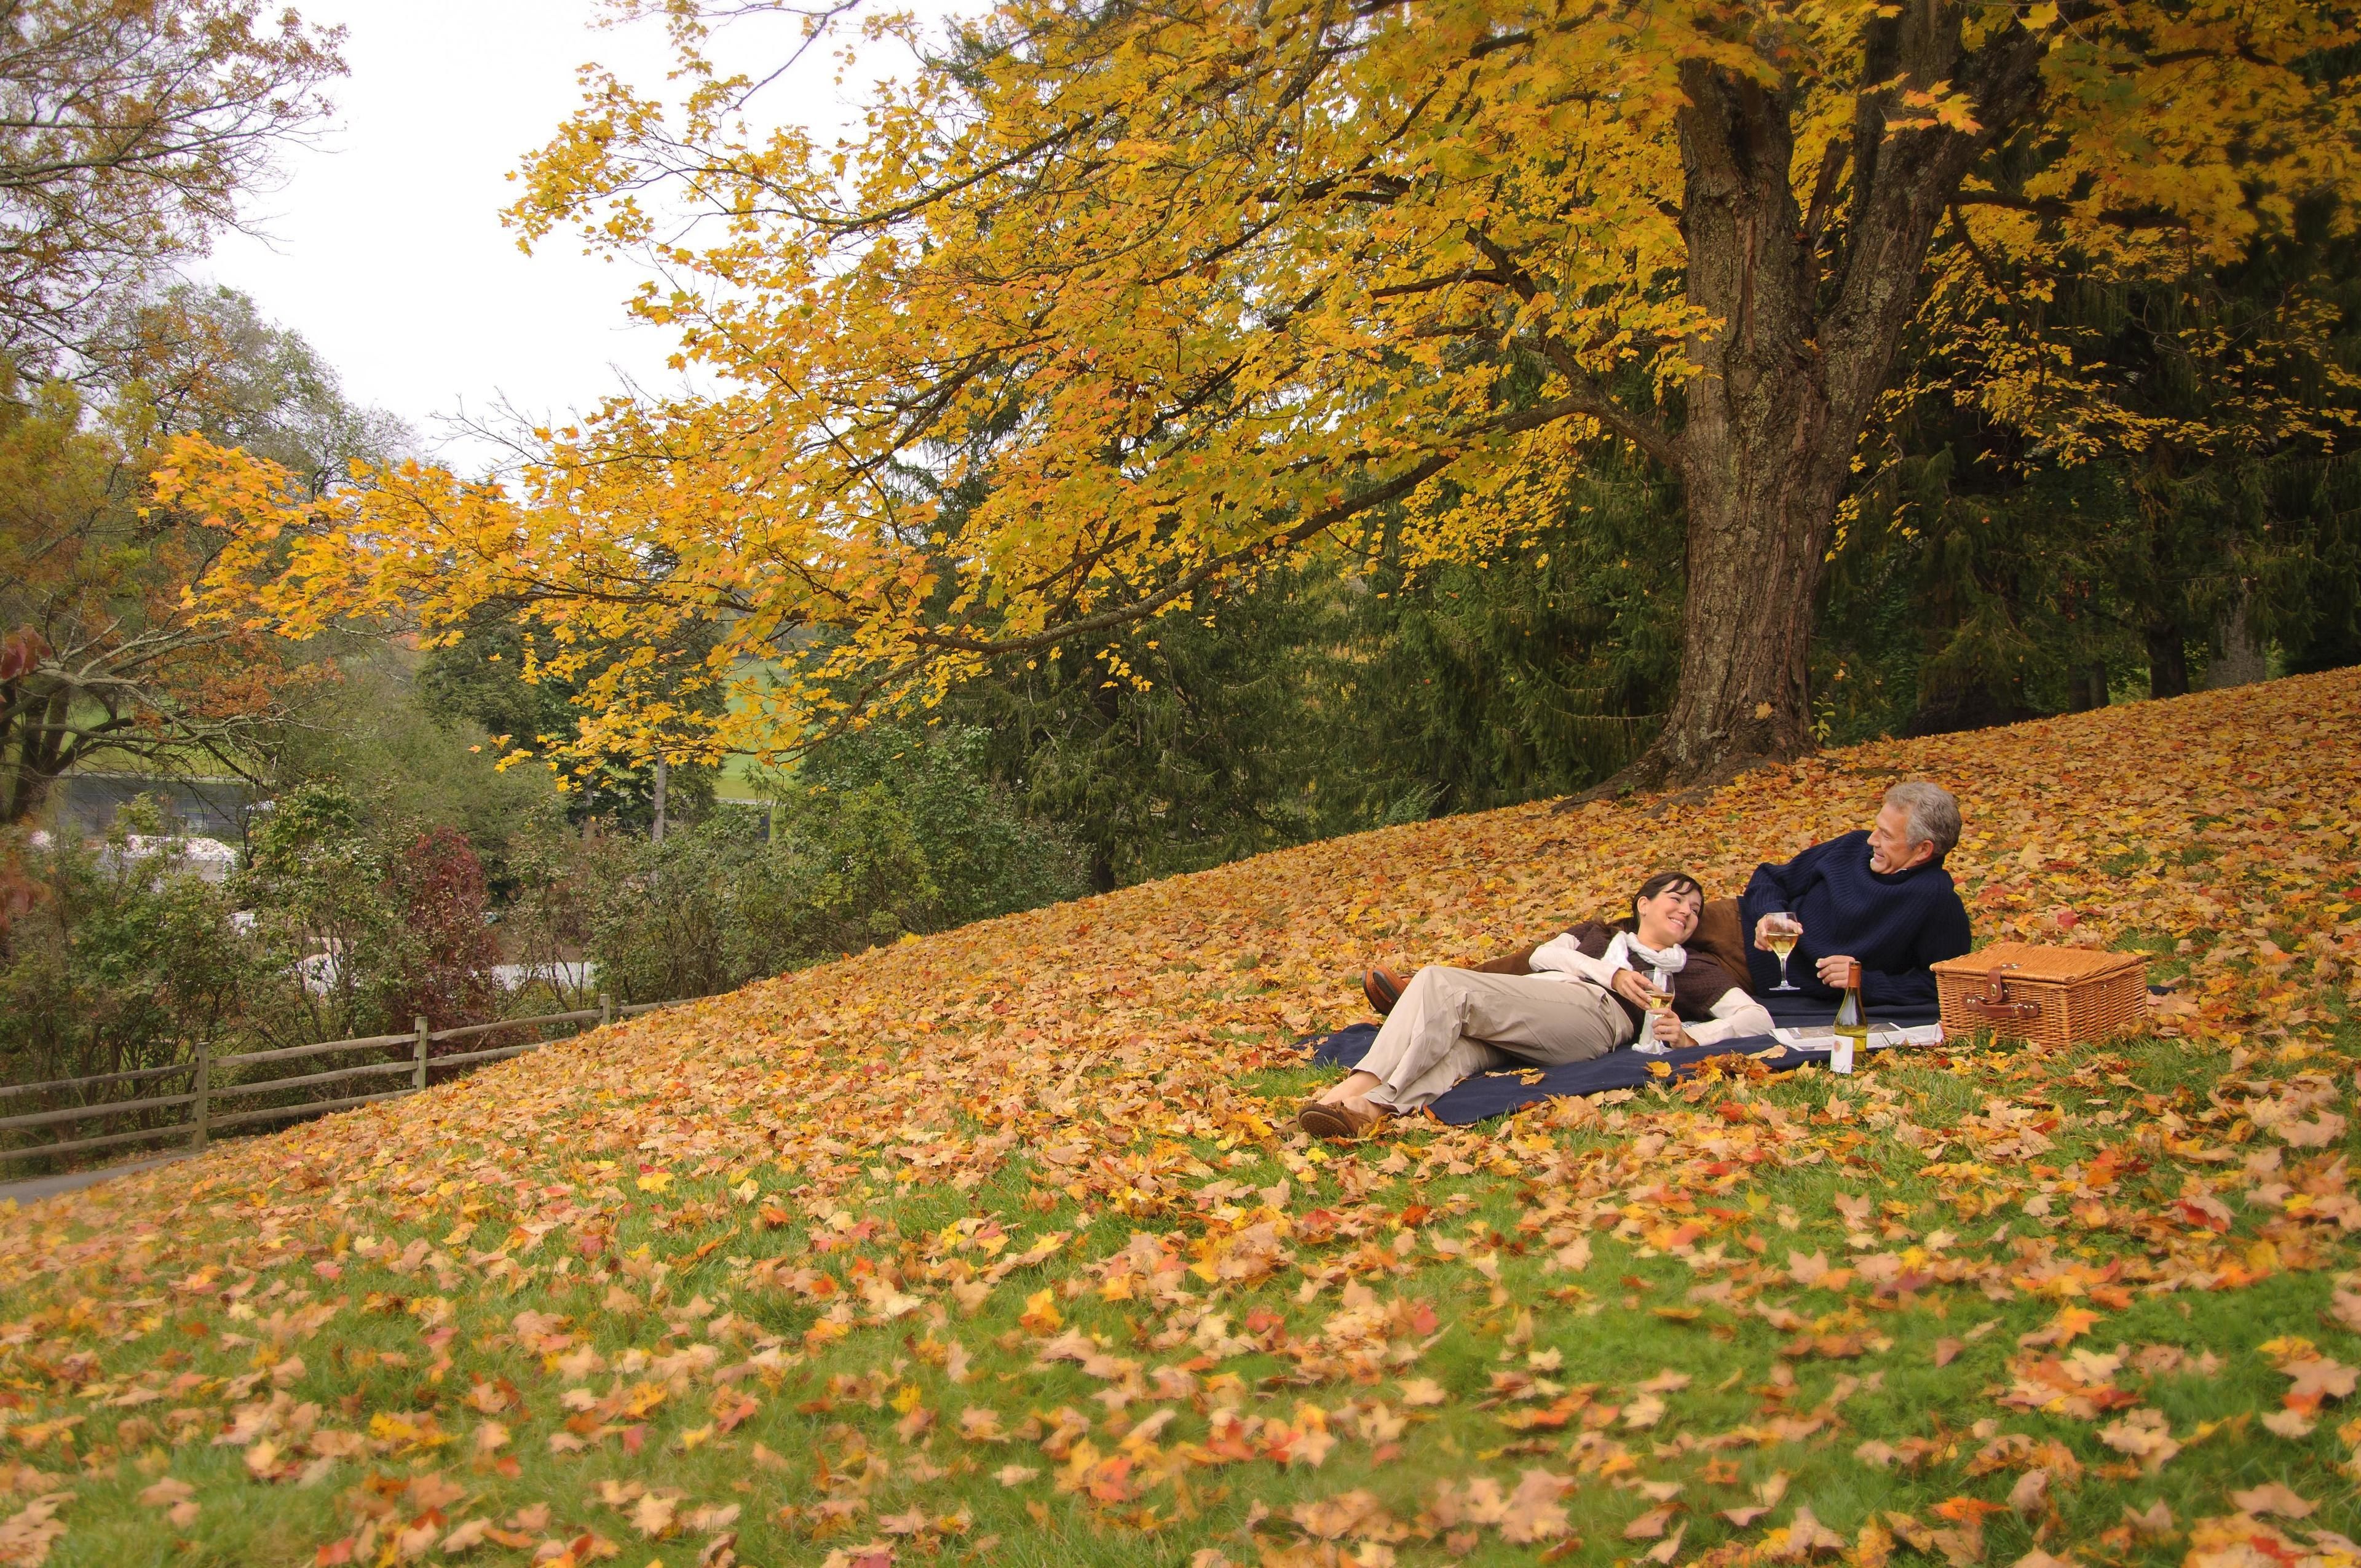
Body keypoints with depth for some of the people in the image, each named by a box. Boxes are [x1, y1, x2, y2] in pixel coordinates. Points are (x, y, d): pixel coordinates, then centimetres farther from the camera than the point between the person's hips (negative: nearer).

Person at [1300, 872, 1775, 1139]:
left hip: (1593, 1013, -4)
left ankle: (1361, 1092, -44)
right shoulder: (1598, 932, 38)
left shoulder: (1697, 968, 31)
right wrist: (1610, 972, 1)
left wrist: (1690, 1036, -4)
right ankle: (1367, 1107, -60)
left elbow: (1758, 1019, 14)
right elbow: (1544, 954, 17)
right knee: (1460, 1049, -35)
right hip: (1522, 1008, 4)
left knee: (1442, 983, -30)